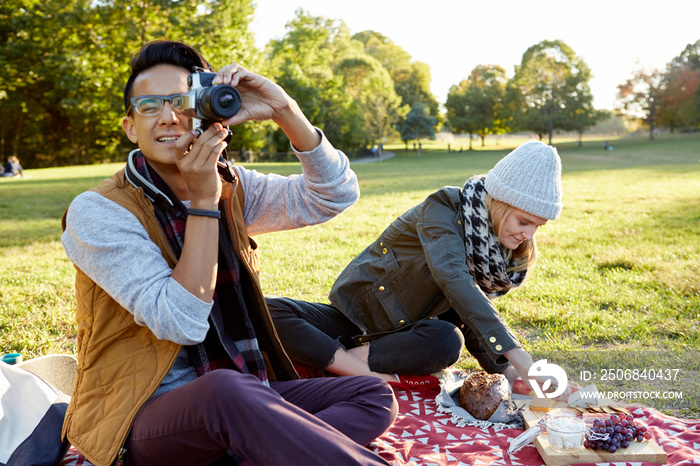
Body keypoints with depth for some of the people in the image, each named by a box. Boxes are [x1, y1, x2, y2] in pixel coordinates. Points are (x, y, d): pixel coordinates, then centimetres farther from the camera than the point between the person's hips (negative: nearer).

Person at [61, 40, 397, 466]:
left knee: (375, 395, -12)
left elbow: (335, 195, -3)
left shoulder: (230, 189, 6)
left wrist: (285, 111, -14)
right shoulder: (96, 211, -10)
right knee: (225, 390, -39)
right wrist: (203, 201, -20)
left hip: (241, 398, 6)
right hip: (144, 413, -5)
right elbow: (182, 323, -20)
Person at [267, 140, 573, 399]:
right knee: (266, 312, -29)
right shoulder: (445, 209, -21)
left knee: (448, 341, -34)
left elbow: (471, 317, 5)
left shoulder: (501, 252, 0)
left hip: (406, 333, 4)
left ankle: (329, 361, -20)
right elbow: (454, 281, -36)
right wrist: (516, 355, -43)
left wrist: (506, 371, -11)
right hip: (354, 315, -4)